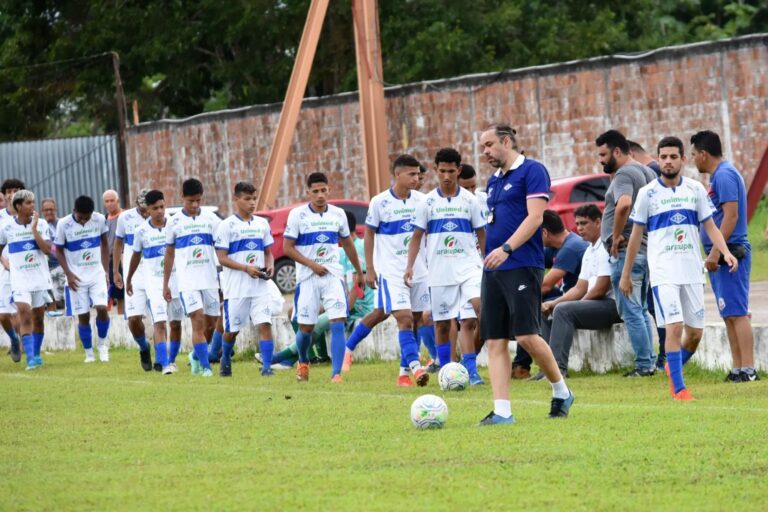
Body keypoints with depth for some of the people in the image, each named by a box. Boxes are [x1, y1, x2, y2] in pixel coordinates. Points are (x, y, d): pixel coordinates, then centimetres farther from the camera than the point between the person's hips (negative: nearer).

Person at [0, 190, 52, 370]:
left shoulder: (41, 224, -2)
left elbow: (47, 249, -13)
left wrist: (34, 229, -16)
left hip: (40, 279, 2)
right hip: (20, 280, -2)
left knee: (38, 318, 10)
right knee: (25, 316, -15)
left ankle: (36, 354, 25)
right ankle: (30, 358, -18)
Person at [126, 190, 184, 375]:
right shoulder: (141, 231, -2)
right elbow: (136, 256, 13)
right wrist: (129, 279, 24)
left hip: (175, 279, 2)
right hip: (153, 282, -2)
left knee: (176, 323, 9)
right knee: (159, 323, -14)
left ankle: (172, 360, 27)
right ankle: (164, 364, -20)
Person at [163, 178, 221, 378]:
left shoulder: (211, 219, 5)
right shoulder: (174, 222, 3)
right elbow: (169, 254, 10)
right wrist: (165, 284, 10)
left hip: (210, 279, 2)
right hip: (187, 281, -2)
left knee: (211, 323, 8)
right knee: (198, 321, -14)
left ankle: (196, 355, 32)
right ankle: (205, 366, -13)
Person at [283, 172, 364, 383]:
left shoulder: (338, 214, 6)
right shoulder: (298, 215, -4)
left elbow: (347, 244, 19)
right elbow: (288, 248, -6)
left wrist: (359, 272, 24)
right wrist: (312, 265, -15)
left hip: (333, 275, 2)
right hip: (307, 278, -2)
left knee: (338, 323, -14)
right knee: (306, 327, 4)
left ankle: (336, 373, -17)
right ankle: (303, 363, 33)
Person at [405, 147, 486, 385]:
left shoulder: (470, 200, 4)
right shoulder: (428, 202, 4)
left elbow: (482, 234, 10)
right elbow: (417, 236, 7)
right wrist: (410, 266, -2)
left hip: (468, 267, -1)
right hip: (439, 271, 1)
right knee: (442, 324, 5)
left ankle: (470, 369, -18)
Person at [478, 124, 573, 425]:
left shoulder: (532, 171, -5)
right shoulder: (494, 181, 20)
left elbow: (534, 217, -14)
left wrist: (506, 248, -23)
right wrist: (490, 254, 17)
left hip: (522, 267, -8)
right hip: (493, 270, 8)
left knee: (526, 336, -13)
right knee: (494, 341, 0)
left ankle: (561, 392, 8)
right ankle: (502, 411, -2)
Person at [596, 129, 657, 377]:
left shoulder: (624, 175, -14)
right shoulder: (647, 172, 17)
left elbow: (624, 204, -33)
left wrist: (616, 236, -22)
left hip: (626, 252, -10)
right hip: (646, 250, 10)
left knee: (631, 311, -7)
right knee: (641, 311, 15)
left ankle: (643, 364, -8)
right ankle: (649, 362, 16)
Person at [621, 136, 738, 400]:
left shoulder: (695, 189, 6)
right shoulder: (648, 193, 0)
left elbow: (710, 226, 9)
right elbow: (636, 235, 6)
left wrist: (725, 252, -10)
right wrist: (626, 274, 8)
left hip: (692, 270, 3)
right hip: (663, 271, -3)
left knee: (695, 331, 6)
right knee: (674, 327, -16)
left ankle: (673, 368, 33)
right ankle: (679, 388, -11)